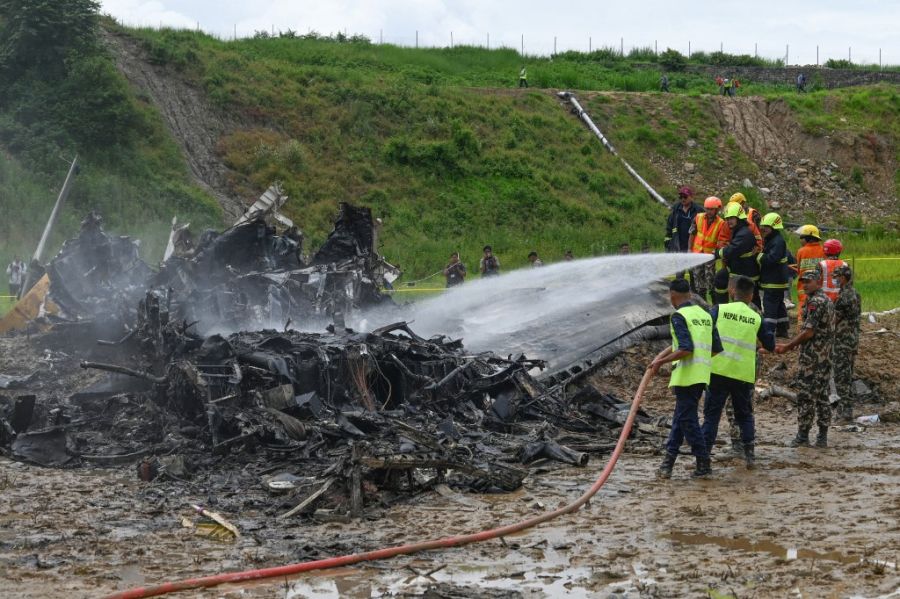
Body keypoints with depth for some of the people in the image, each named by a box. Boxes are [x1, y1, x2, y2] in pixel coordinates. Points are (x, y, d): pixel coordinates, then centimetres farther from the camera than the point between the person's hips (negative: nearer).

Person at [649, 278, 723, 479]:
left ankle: (703, 463, -1)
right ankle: (668, 460, 18)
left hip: (687, 376, -8)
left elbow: (685, 349, -21)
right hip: (702, 376, 8)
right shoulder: (705, 315, 13)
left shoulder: (679, 316, -11)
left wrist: (660, 361, -13)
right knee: (680, 417, 15)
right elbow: (717, 348, 15)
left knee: (688, 419, -1)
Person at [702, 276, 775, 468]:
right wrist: (770, 329, 31)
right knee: (745, 415, 18)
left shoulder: (719, 310, -2)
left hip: (719, 371, -2)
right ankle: (749, 452, 12)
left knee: (711, 414, 3)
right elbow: (770, 345, 13)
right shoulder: (756, 318, 4)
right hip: (744, 375, 2)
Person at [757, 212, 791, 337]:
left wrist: (759, 256, -15)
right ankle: (782, 330, 25)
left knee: (770, 305, -11)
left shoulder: (778, 242, -18)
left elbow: (771, 259, -28)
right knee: (779, 305, 17)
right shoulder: (771, 240, 15)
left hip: (774, 282, -11)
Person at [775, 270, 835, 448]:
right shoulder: (828, 301, 15)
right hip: (826, 357, 9)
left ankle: (803, 434, -1)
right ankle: (822, 436, 10)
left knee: (805, 395, -3)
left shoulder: (814, 302, -14)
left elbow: (808, 332, -20)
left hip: (811, 357, -9)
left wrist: (787, 346, -13)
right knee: (822, 395, 10)